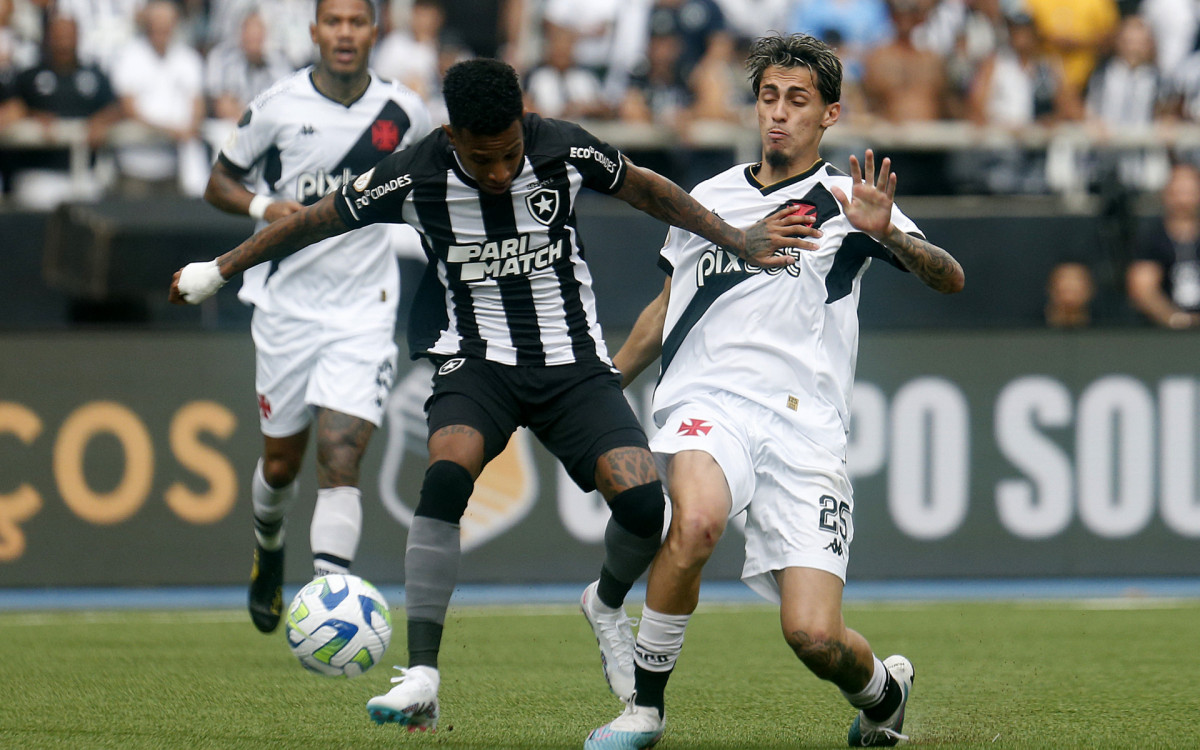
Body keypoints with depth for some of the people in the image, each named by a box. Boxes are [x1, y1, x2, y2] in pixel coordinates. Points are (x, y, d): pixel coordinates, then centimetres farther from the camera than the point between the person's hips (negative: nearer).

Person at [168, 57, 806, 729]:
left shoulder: (566, 151, -11)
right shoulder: (415, 177, -13)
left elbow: (647, 190, 8)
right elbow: (315, 223, 2)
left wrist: (740, 242, 8)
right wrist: (219, 271, 10)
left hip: (573, 359, 1)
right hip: (478, 358, -1)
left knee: (644, 501, -20)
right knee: (446, 475, -32)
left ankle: (609, 604, 17)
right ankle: (422, 679, -31)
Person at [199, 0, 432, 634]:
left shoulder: (402, 113, -2)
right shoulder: (278, 106, -6)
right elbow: (219, 183, 4)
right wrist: (264, 207, -15)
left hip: (364, 312, -1)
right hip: (287, 303, 1)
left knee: (339, 461, -16)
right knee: (281, 463, 13)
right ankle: (268, 551, 46)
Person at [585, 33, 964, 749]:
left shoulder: (844, 202, 7)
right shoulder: (710, 199, 18)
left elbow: (949, 278, -6)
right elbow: (666, 308, 33)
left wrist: (884, 233, -25)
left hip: (805, 422, -2)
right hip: (708, 404, 2)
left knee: (814, 635, -12)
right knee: (696, 519, -35)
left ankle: (882, 691, 25)